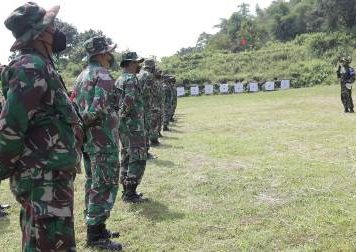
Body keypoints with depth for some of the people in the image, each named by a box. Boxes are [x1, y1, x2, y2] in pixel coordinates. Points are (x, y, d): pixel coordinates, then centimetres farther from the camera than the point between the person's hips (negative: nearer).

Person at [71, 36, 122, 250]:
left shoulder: (82, 76, 15)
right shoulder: (104, 76, -14)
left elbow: (74, 105, 15)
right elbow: (98, 108, -25)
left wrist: (81, 127, 12)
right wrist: (85, 121, -11)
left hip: (87, 140, 9)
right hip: (103, 141, -9)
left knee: (93, 185, 16)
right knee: (105, 187, -3)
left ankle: (95, 228, 26)